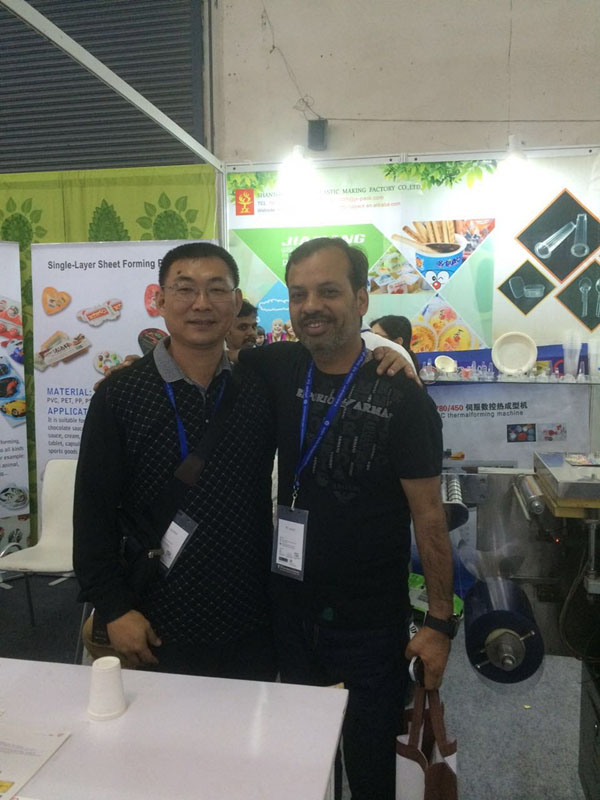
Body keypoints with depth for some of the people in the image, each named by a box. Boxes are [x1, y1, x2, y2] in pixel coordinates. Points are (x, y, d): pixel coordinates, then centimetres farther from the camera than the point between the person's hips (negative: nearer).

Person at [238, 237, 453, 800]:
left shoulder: (400, 398, -15)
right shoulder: (275, 370, -5)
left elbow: (427, 515, -11)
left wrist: (439, 622, -9)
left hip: (371, 625, -3)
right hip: (289, 611, 4)